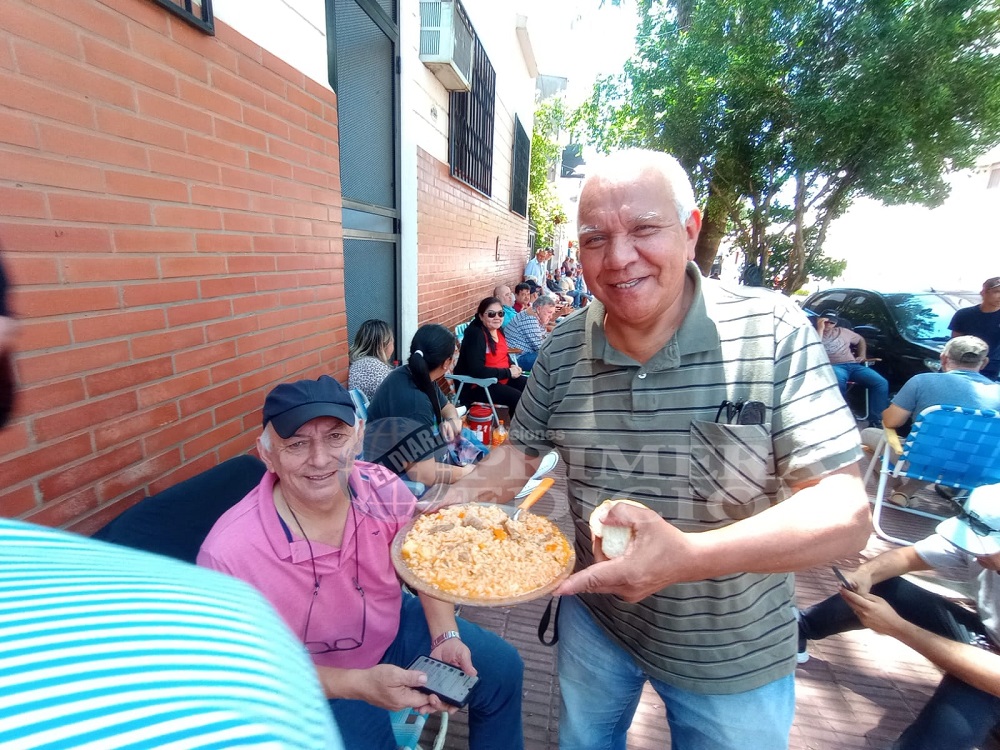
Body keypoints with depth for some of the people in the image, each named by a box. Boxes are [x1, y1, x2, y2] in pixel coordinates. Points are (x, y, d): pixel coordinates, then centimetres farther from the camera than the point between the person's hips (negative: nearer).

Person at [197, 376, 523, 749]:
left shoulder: (383, 489, -23)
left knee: (502, 668, 9)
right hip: (317, 687, -3)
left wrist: (446, 638, -17)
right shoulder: (228, 555, -32)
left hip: (395, 629, 4)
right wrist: (357, 684, -28)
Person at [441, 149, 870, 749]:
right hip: (595, 618, 3)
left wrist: (689, 556, -40)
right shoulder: (562, 350, -12)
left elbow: (846, 514, -24)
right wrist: (453, 506, -17)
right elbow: (522, 451, 1)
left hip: (735, 655, -2)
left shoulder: (773, 333, -22)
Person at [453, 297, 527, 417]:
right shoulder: (475, 334, -22)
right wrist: (508, 372, -22)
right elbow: (477, 371, -30)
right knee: (517, 398, -22)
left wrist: (512, 366, -1)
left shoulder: (498, 329, 4)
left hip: (500, 378, 9)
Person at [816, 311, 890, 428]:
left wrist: (862, 355, 22)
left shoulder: (842, 331, 25)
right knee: (838, 380, -42)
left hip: (853, 365, 6)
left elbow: (861, 340, 38)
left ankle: (876, 422, -16)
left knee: (881, 382, -19)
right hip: (834, 367, -5)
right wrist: (820, 329, -8)